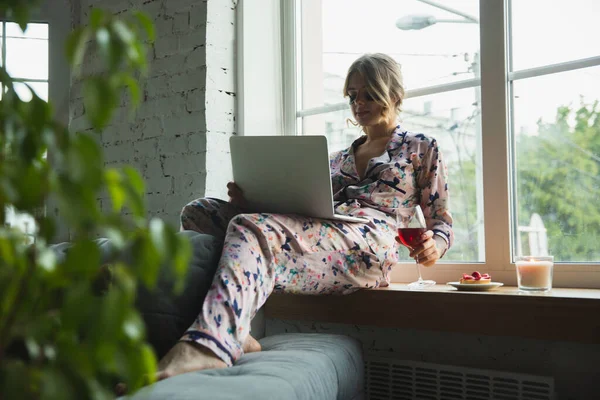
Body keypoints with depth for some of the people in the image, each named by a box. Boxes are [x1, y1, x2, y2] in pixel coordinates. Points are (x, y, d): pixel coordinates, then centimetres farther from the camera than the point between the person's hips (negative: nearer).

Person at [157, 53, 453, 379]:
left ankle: (208, 347, -57)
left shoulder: (422, 149, 22)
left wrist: (434, 244, -11)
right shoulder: (338, 159, 36)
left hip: (366, 246, -7)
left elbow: (440, 221, 16)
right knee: (199, 212, -13)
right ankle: (233, 335, -34)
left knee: (252, 229, -36)